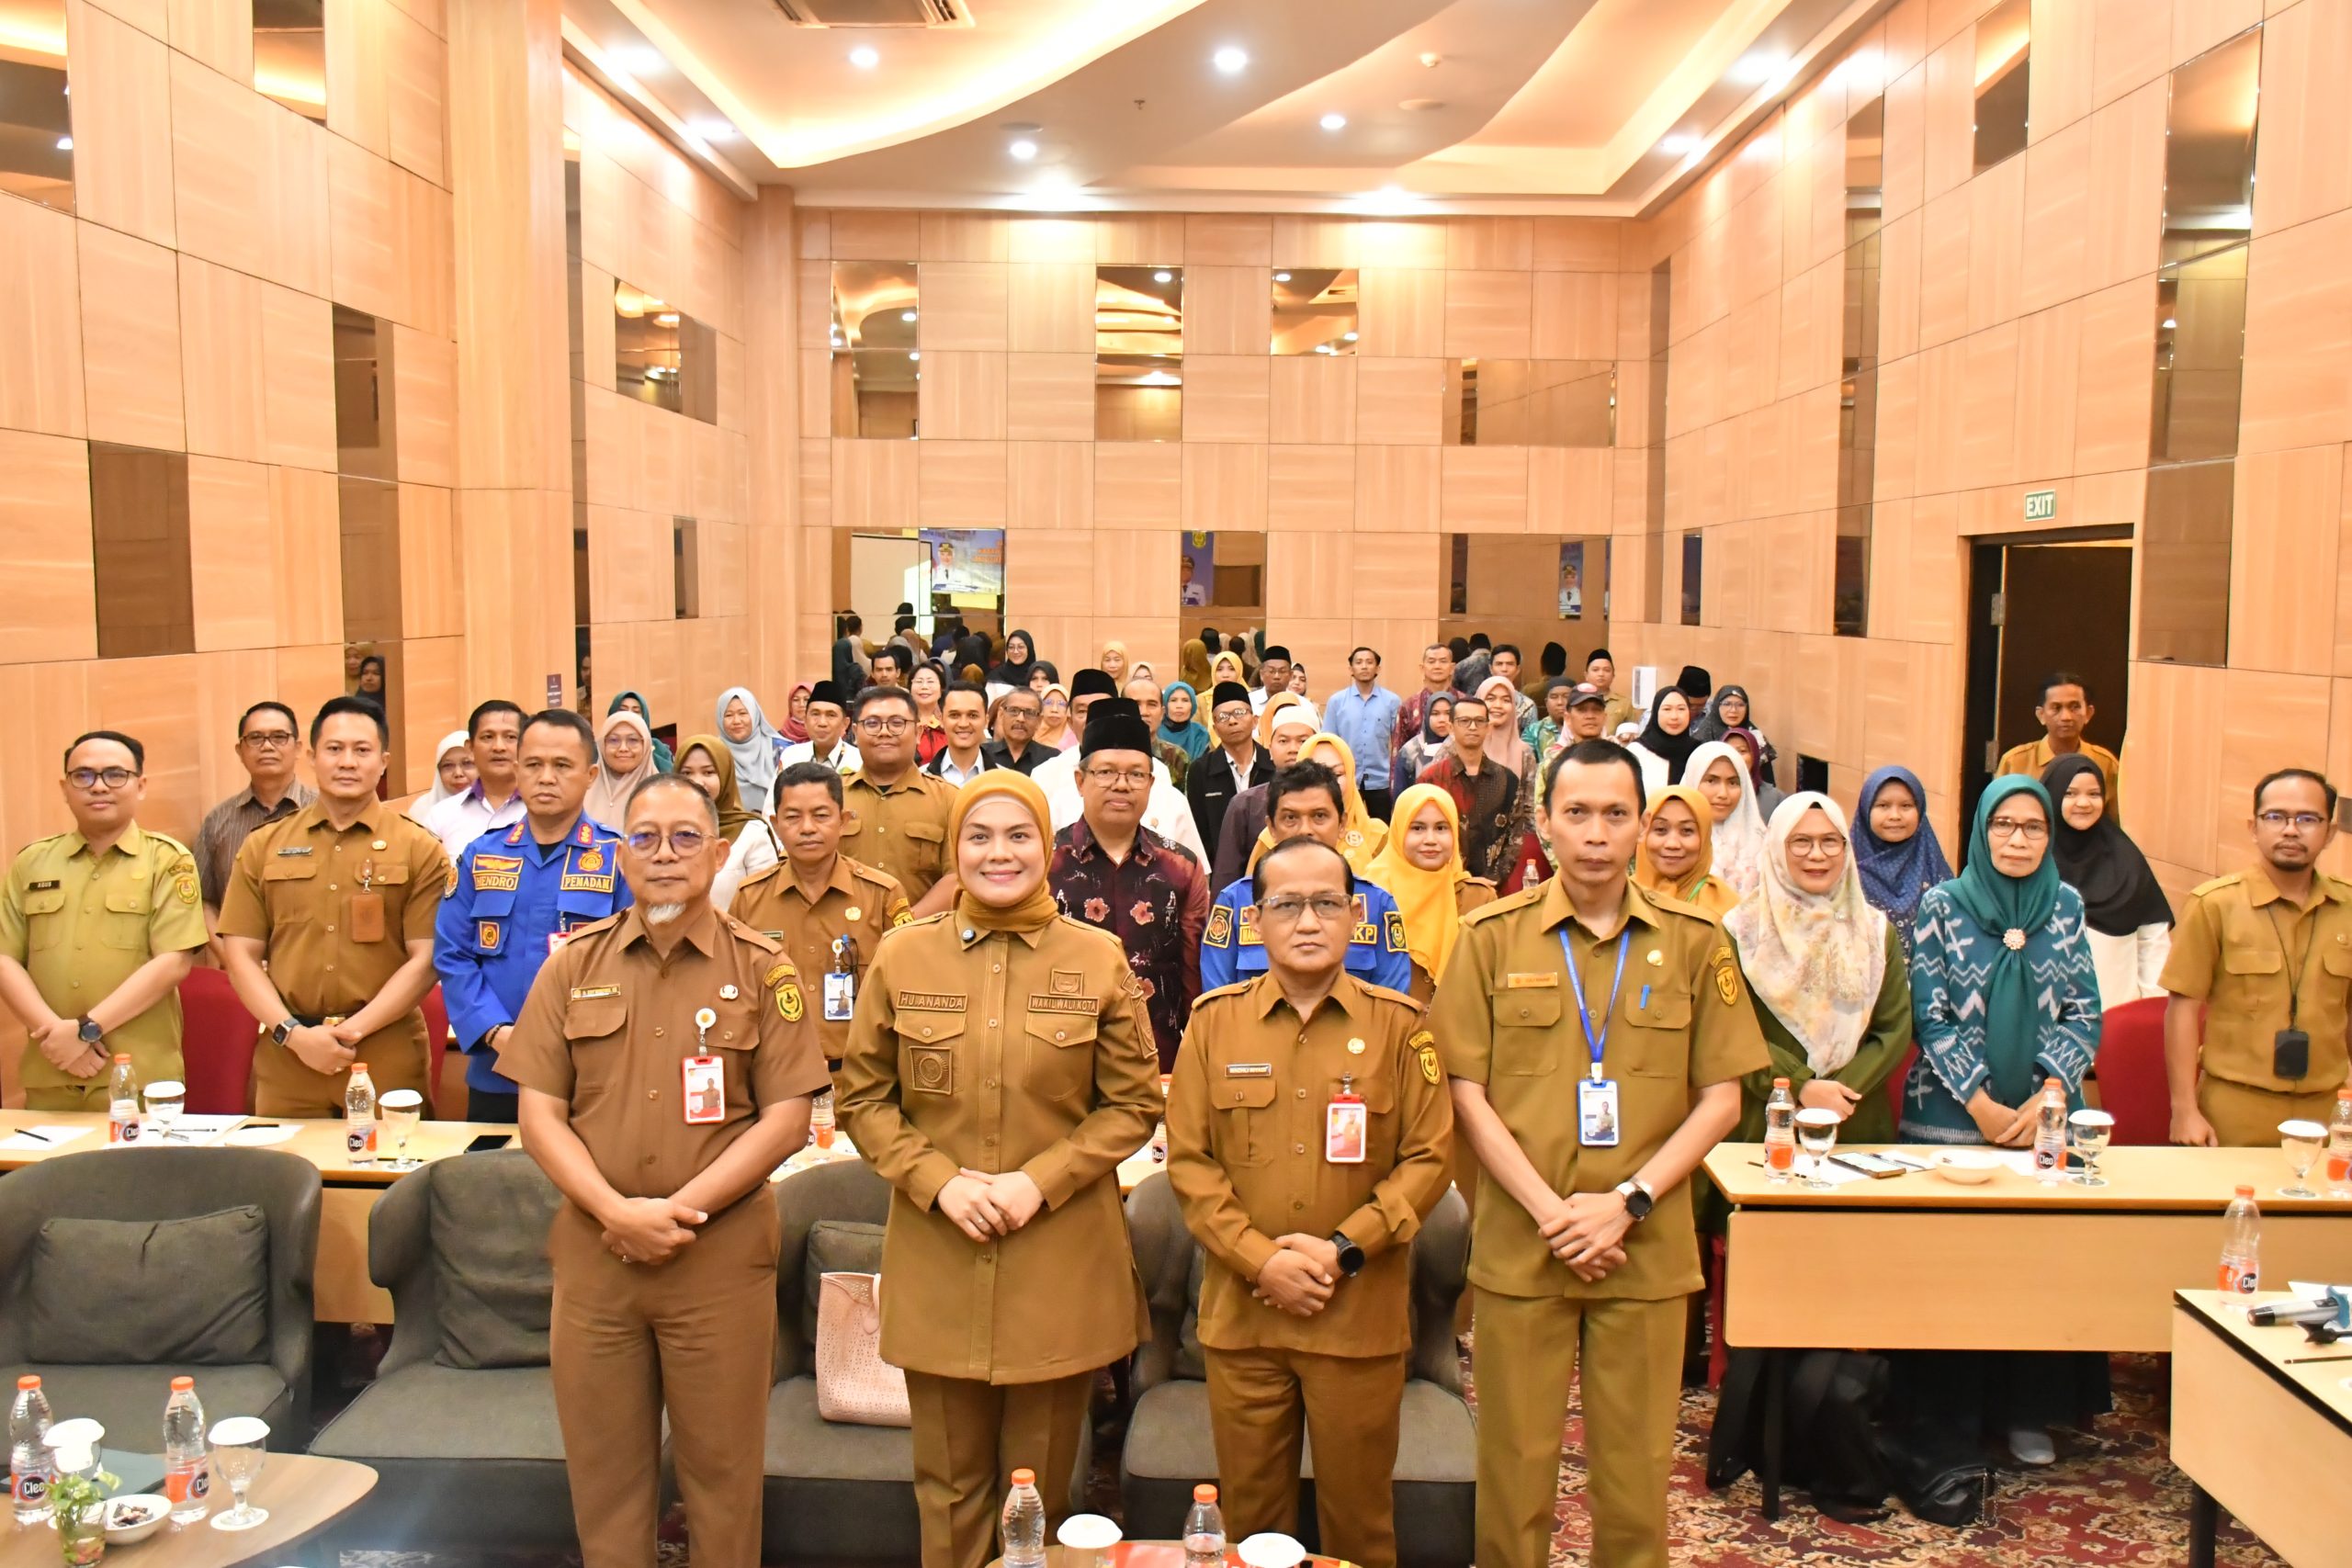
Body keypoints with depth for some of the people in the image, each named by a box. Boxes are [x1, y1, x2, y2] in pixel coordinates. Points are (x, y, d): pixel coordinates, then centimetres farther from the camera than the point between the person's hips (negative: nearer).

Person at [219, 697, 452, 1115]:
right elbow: (241, 956, 7)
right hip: (286, 1063, 2)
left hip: (388, 1063, -2)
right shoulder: (263, 847, 10)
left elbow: (425, 960, -3)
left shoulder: (420, 850, 2)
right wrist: (293, 1033, -7)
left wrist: (353, 1030, -12)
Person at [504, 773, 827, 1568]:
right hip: (593, 1251, 2)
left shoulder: (764, 969, -1)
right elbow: (539, 1114, 1)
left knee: (721, 1468, 9)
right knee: (603, 1468, 13)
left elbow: (786, 1118, -5)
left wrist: (682, 1209, -13)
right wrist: (619, 1212, -13)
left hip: (722, 1256, -2)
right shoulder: (573, 966, 5)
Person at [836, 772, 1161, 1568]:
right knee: (949, 1484, 11)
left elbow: (1134, 1103, 1)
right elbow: (861, 1097, 4)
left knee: (1041, 1487, 12)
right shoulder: (902, 957, 0)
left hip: (1060, 1261, 0)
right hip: (937, 1261, 1)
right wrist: (937, 1180, -10)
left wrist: (1042, 1180, -12)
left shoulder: (1099, 959, -2)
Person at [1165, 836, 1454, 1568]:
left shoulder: (1399, 1024, -1)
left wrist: (1342, 1249, -13)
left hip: (1362, 1312, -1)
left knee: (1359, 1509, 11)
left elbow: (1429, 1156, -3)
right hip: (1241, 1310, 1)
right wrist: (1260, 1259, -12)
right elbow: (1189, 1159, 0)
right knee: (1249, 1509, 13)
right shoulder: (1215, 1021, 2)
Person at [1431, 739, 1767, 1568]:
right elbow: (1466, 1092, -2)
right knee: (1515, 1468, 7)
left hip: (1648, 1249, 1)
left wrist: (1629, 1202, -9)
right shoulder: (1492, 936, 0)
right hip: (1518, 1246, 0)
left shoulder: (1694, 941, 2)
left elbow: (1720, 1098, 3)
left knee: (1635, 1474, 9)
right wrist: (1549, 1211, -11)